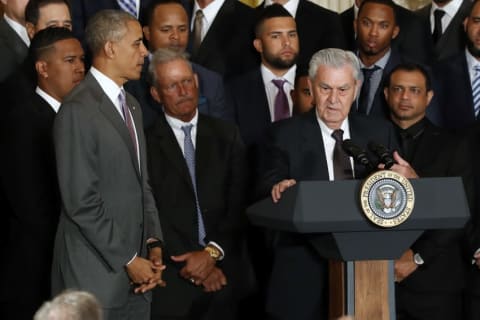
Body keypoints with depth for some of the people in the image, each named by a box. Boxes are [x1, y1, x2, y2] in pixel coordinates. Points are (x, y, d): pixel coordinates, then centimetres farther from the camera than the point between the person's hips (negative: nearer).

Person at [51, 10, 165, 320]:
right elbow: (81, 201, -17)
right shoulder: (78, 111, -13)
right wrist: (128, 260, -13)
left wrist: (153, 244, 3)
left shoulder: (131, 105, 15)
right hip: (97, 276, -7)